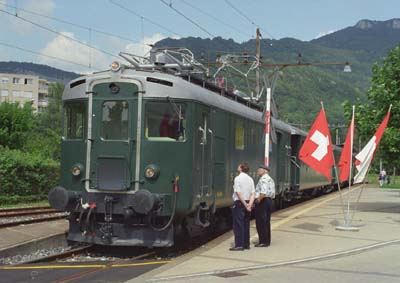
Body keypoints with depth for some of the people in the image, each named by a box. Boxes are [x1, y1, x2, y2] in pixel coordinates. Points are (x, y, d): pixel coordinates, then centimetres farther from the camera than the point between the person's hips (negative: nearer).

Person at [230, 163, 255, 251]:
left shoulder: (238, 178, -12)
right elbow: (252, 194, 1)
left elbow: (238, 193, -18)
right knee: (246, 224, 13)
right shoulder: (250, 179, 9)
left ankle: (239, 245, -7)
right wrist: (250, 204, -9)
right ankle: (246, 244, 17)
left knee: (238, 224, -5)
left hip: (239, 202, -7)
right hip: (247, 202, 7)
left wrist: (245, 204, -14)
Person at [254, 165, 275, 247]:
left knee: (261, 222, -5)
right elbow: (273, 193, 18)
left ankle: (263, 241, -4)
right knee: (266, 222, 13)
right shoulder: (270, 179, 19)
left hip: (262, 201, -10)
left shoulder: (263, 179, -12)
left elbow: (263, 192, -26)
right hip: (269, 200, 10)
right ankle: (267, 241, 17)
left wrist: (259, 199, -16)